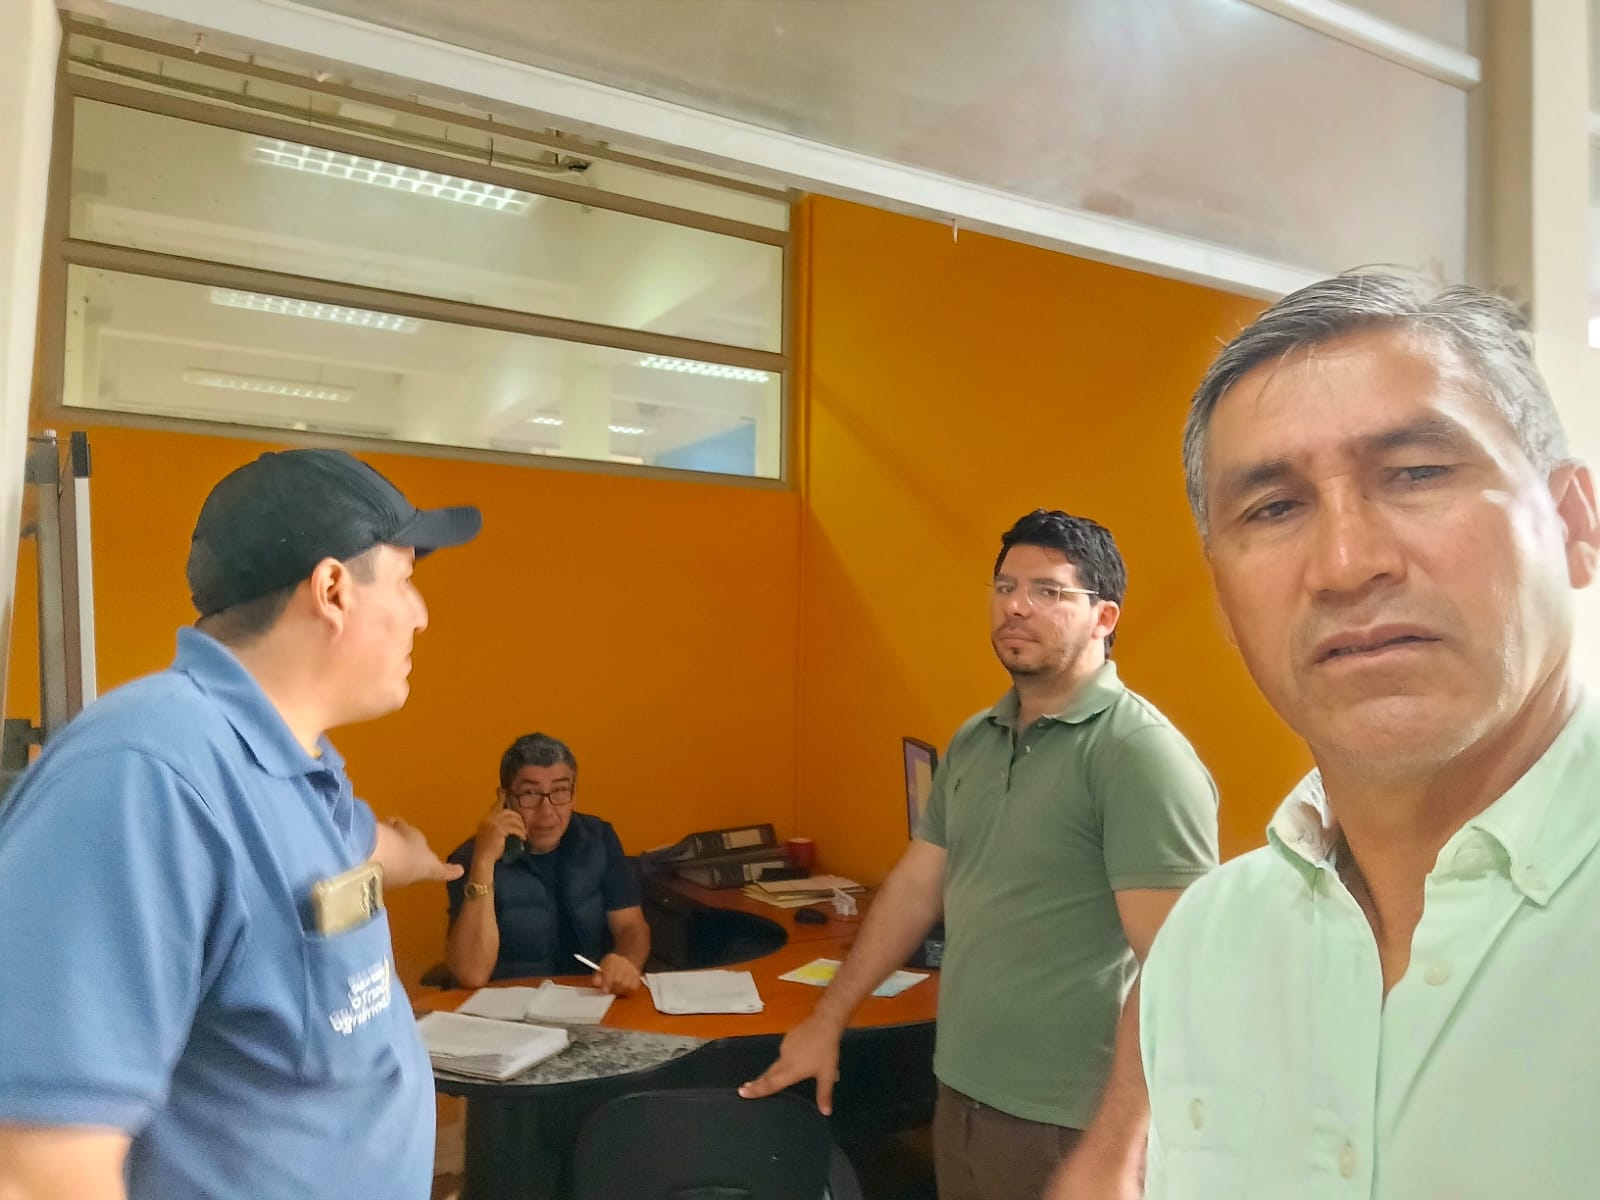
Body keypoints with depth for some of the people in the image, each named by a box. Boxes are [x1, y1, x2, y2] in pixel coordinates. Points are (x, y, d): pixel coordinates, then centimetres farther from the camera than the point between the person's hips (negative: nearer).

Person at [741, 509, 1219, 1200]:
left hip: (1067, 1125, -6)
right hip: (960, 1097, 6)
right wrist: (827, 1021, 14)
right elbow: (913, 890, 12)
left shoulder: (1140, 751, -16)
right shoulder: (972, 741, 6)